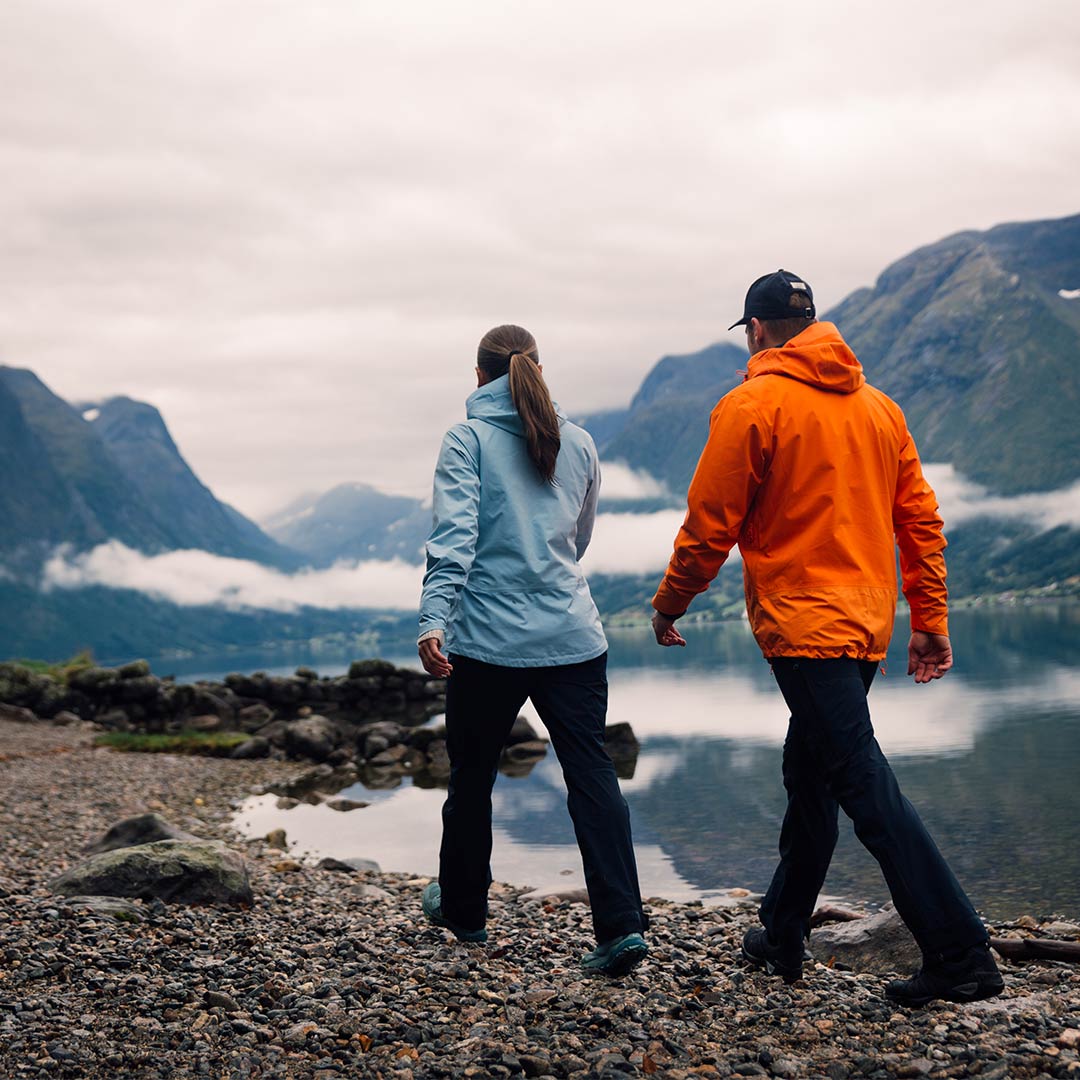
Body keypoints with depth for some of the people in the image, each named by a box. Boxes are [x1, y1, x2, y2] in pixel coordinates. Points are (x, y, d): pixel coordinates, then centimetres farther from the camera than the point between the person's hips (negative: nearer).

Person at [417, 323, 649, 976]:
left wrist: (434, 617, -22)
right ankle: (624, 925, -11)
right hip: (573, 637, 3)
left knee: (473, 775, 14)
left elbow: (454, 534, -15)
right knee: (593, 774, -1)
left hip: (490, 638, -3)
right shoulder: (579, 443, 11)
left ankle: (464, 908, 31)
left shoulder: (468, 440, -2)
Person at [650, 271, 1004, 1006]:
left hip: (803, 627, -8)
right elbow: (921, 520, 11)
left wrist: (668, 606, 7)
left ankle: (961, 956, -13)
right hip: (868, 625, 8)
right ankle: (783, 937, 30)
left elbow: (709, 528, -7)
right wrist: (931, 621, 15)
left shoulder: (751, 406, -8)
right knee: (809, 776, 19)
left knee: (866, 787, -9)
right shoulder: (878, 406, 12)